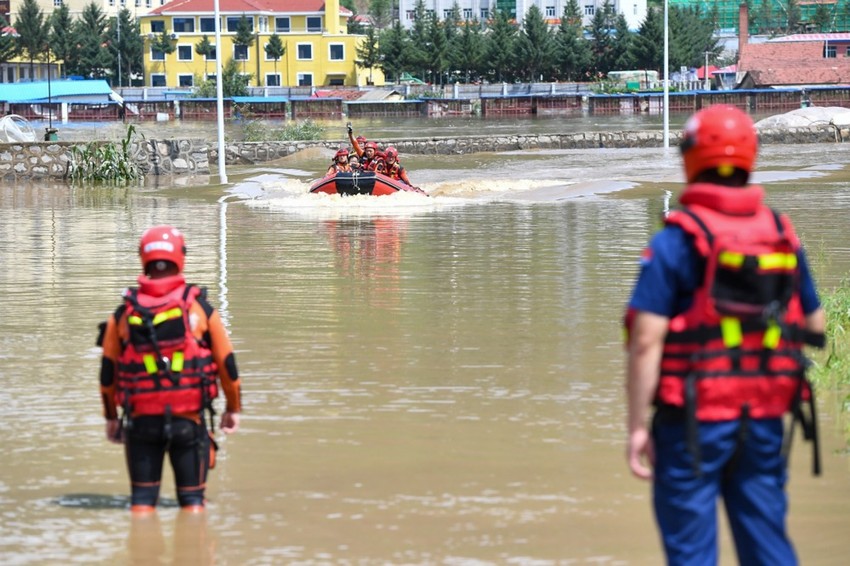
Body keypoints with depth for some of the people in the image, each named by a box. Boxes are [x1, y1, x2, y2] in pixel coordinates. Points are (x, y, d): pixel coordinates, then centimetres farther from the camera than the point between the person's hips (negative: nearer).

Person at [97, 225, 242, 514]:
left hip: (141, 419, 1)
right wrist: (233, 409, 17)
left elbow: (108, 370, 5)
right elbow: (226, 363, 3)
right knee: (192, 498, 8)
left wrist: (111, 416, 18)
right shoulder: (200, 308, -2)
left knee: (142, 498, 9)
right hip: (189, 419, -1)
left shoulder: (124, 314, 1)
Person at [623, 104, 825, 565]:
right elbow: (815, 326, 14)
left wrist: (637, 425, -11)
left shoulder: (676, 241, -10)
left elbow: (646, 342, -15)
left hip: (694, 422, -5)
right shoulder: (782, 235, 6)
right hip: (765, 421, 5)